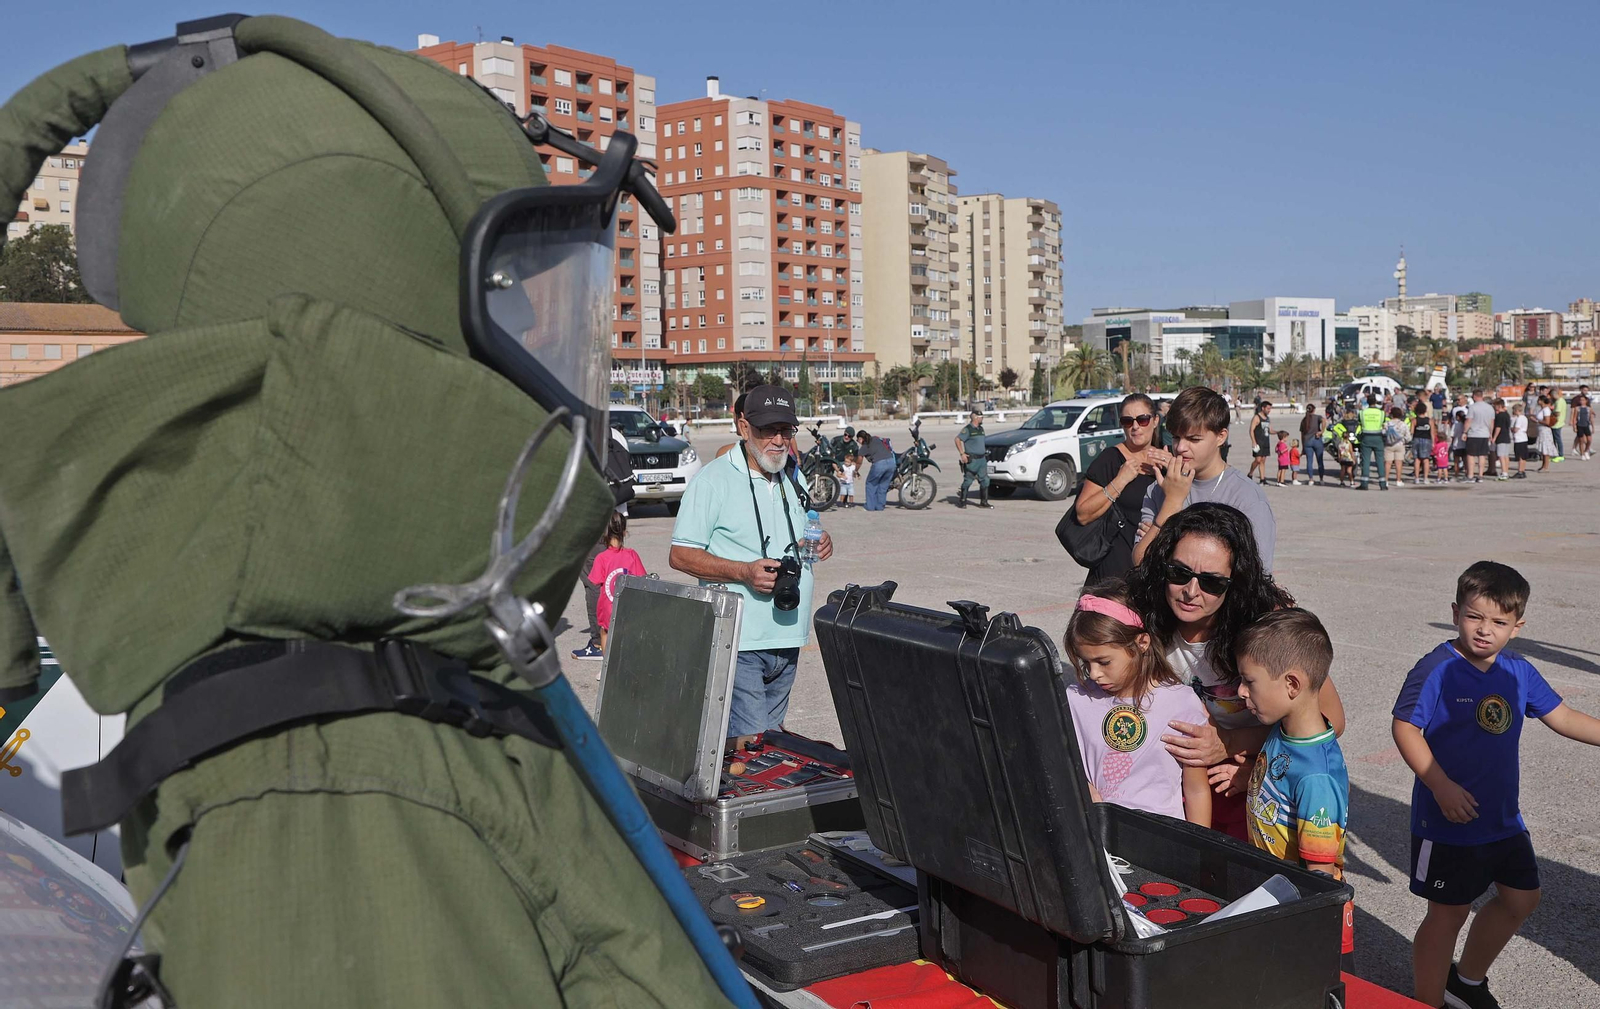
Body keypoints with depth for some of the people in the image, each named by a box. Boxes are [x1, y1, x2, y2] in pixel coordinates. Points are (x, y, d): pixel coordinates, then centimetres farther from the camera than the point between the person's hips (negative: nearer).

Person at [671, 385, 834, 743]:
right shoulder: (714, 479, -8)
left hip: (787, 639, 7)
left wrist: (820, 542, 4)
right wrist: (745, 572, -23)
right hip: (738, 642, -7)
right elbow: (680, 555, -12)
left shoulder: (792, 481, 15)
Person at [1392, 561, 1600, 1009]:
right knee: (1448, 913, 2)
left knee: (1521, 898, 20)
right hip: (1448, 820, -7)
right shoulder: (1437, 669, -20)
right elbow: (1404, 727, -20)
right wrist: (1440, 785, -25)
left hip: (1503, 817, 8)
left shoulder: (1519, 671, 1)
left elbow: (1562, 717, 11)